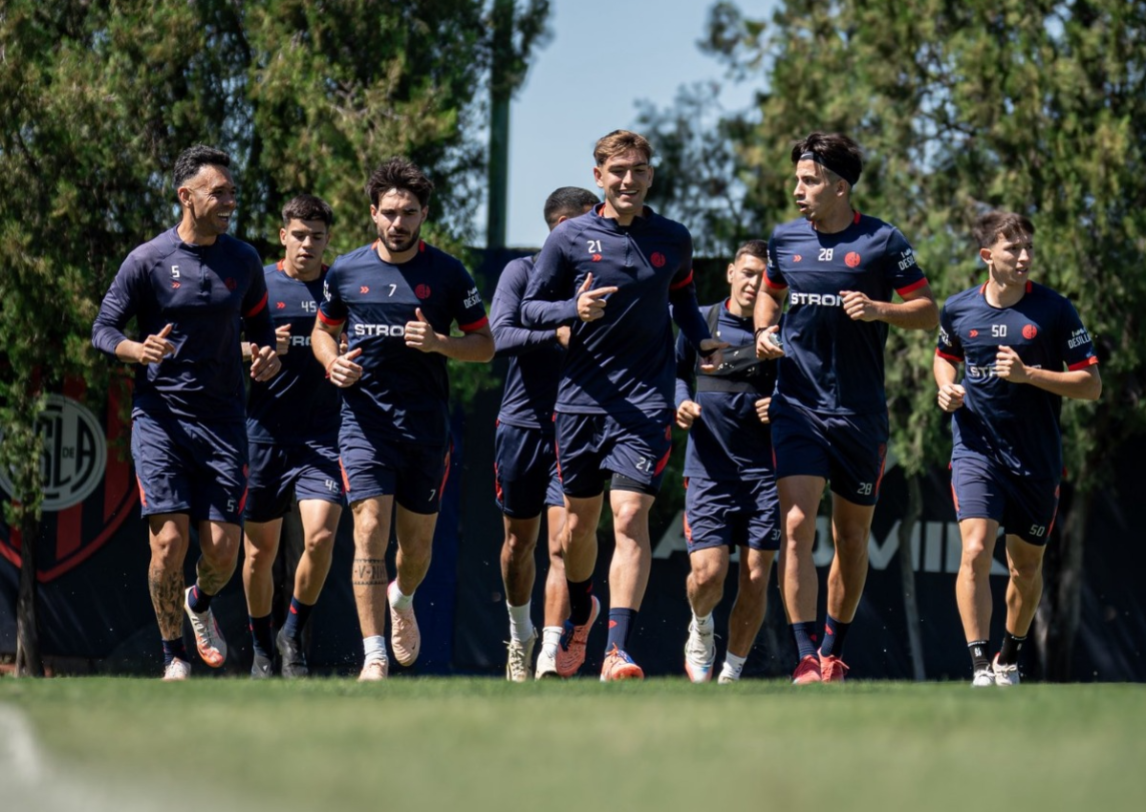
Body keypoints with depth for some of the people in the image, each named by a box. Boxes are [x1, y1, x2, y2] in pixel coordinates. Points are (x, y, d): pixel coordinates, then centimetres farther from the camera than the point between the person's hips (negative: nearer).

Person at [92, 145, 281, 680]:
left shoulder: (243, 261, 8)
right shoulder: (147, 260, -3)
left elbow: (258, 322, 23)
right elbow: (102, 330, 0)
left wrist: (266, 354, 0)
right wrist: (138, 350, -21)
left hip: (223, 420, 3)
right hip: (159, 414, -3)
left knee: (223, 550, -4)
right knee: (169, 538, -13)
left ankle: (199, 605, 32)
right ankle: (173, 654, 5)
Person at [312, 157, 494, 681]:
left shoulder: (448, 274, 0)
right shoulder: (346, 272, 4)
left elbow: (485, 344, 4)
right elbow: (322, 330, 19)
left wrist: (439, 343, -15)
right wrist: (333, 363, -3)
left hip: (427, 426, 1)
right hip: (365, 419, -1)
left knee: (417, 544, 9)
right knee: (370, 532, -15)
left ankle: (402, 600, 45)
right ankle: (374, 657, -15)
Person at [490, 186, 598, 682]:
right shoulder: (521, 273, -1)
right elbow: (500, 335, -16)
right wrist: (556, 334, -30)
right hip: (523, 423, 0)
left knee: (562, 540, -13)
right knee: (519, 542, 12)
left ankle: (549, 656, -17)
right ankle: (520, 632, 37)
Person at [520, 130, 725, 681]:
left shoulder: (673, 240, 5)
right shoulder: (570, 238, 0)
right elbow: (531, 309, 3)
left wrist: (703, 341, 4)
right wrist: (574, 310, -17)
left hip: (646, 401, -1)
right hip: (581, 399, 1)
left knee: (630, 517, -15)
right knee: (579, 521, 12)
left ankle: (618, 650, -20)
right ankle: (580, 613, 42)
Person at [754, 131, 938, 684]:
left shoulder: (882, 242, -3)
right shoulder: (785, 239, 6)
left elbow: (928, 313, 0)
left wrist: (879, 310, -17)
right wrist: (764, 331, 5)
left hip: (861, 411, -1)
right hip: (797, 405, 1)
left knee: (852, 535, 9)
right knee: (796, 526, -15)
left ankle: (834, 652, 26)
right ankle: (806, 658, -16)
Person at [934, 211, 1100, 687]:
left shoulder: (1054, 311, -7)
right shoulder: (958, 310, 1)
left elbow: (1091, 385, -7)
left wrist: (1027, 375, -19)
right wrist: (946, 388, 1)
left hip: (1037, 459, 0)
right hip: (976, 448, 0)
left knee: (1027, 565, 12)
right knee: (976, 551, -20)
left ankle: (1010, 658, 35)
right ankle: (979, 665, -19)